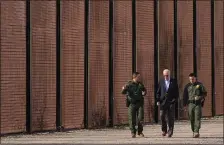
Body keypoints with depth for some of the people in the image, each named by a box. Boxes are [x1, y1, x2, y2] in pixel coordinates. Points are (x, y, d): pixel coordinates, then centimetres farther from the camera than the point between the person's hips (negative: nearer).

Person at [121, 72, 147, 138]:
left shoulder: (140, 84, 9)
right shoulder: (129, 84, -3)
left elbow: (144, 90, 25)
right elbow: (123, 92, -10)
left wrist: (144, 93, 0)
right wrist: (124, 89, -34)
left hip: (140, 103, 3)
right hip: (132, 103, -3)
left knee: (140, 118, -2)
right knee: (132, 119, -1)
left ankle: (140, 132, 10)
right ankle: (133, 133, 7)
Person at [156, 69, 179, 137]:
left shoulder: (174, 81, 5)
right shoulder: (161, 82, 9)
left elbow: (177, 92, 6)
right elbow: (158, 92, 11)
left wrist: (175, 100, -6)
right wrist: (158, 100, 1)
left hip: (171, 102, -1)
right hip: (163, 102, 1)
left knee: (171, 117, -2)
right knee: (162, 116, -5)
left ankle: (170, 132, 4)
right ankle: (164, 130, 10)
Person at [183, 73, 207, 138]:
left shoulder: (200, 85, 5)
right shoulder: (187, 86, 11)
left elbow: (205, 93, 11)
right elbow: (185, 96, 14)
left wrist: (202, 98, -7)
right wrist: (185, 105, 9)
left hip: (198, 104, -3)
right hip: (190, 104, 3)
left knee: (197, 118, -11)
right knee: (191, 118, 3)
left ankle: (196, 132, -17)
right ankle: (194, 131, 13)